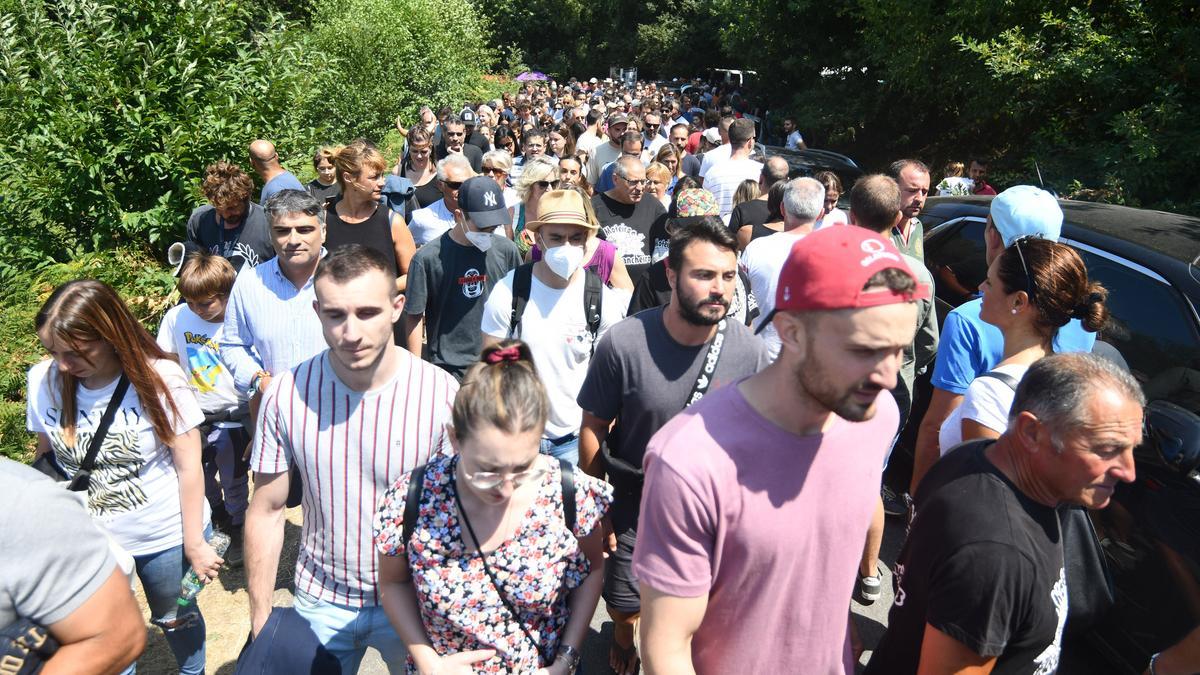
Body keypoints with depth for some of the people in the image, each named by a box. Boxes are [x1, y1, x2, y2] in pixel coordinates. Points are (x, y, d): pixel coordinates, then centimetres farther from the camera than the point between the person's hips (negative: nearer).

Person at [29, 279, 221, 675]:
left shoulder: (159, 379, -20)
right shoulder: (43, 381, -12)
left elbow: (189, 468, -13)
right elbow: (47, 458, 4)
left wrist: (194, 545, -8)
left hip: (166, 539, -2)